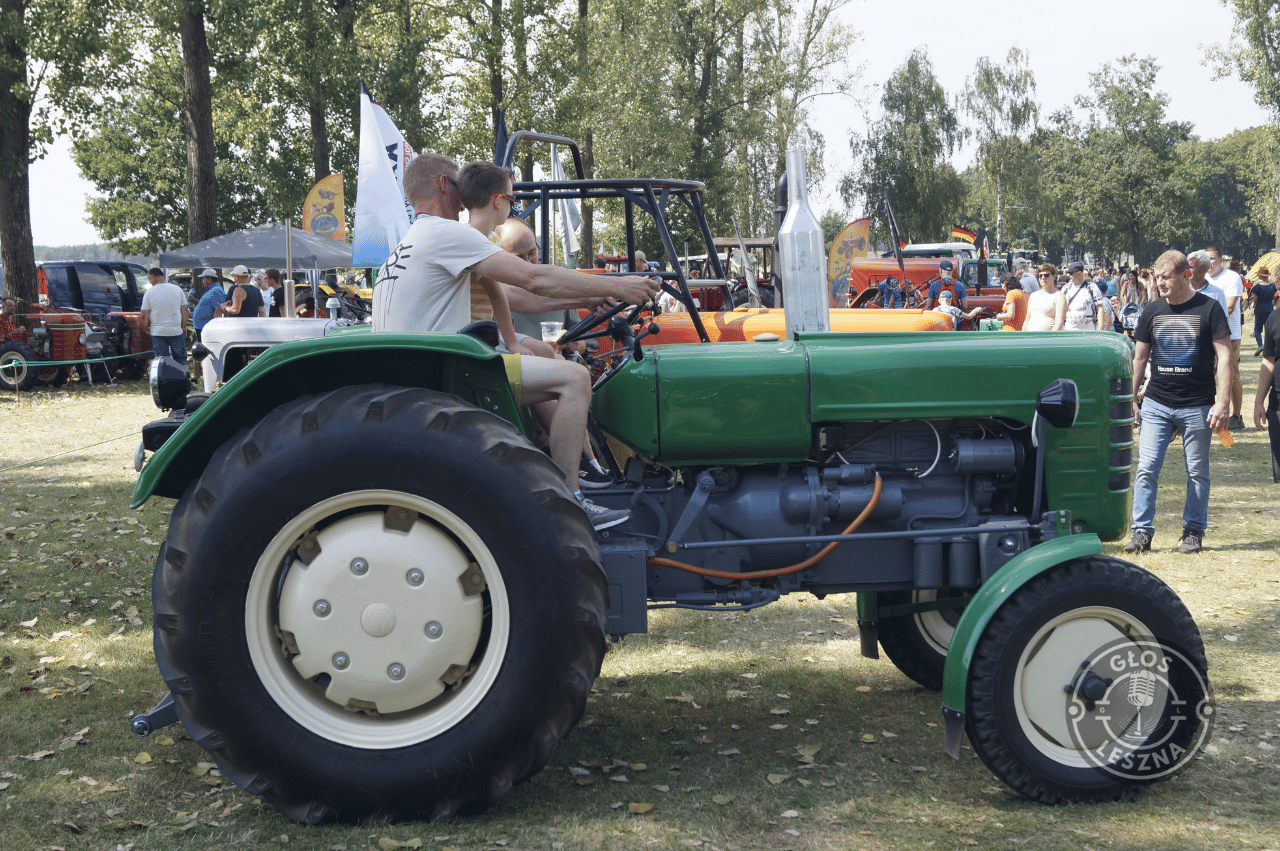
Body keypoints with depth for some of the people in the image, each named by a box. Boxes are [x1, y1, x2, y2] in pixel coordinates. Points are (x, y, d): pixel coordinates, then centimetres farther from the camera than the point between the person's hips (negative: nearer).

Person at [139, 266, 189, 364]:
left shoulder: (149, 292, -5)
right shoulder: (177, 289, 1)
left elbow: (144, 316, -3)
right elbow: (185, 311, 4)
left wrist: (145, 329, 13)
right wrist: (183, 327, 15)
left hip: (158, 333, -1)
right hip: (177, 331, 1)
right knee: (181, 360, 9)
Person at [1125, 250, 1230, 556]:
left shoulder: (1209, 309, -4)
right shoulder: (1152, 311, 6)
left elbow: (1224, 357, -5)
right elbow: (1139, 358, 13)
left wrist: (1221, 403, -12)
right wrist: (1133, 399, 9)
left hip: (1197, 406, -2)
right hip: (1156, 404, 3)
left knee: (1197, 472, 6)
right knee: (1146, 467, -4)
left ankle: (1194, 532, 18)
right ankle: (1142, 531, 2)